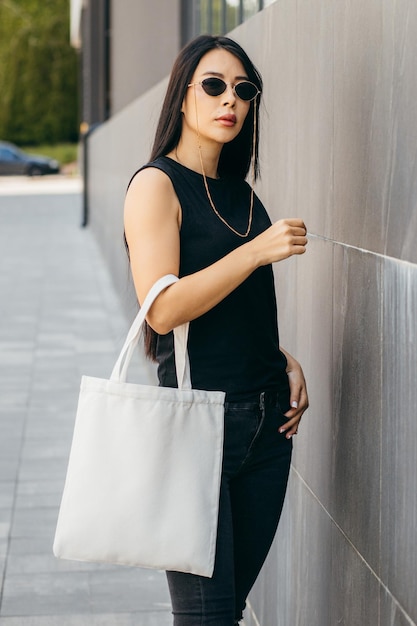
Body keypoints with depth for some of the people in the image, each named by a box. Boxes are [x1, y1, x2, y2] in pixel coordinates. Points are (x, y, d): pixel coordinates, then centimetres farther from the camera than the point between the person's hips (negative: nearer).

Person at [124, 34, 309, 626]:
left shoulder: (239, 192, 15)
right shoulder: (157, 184, -7)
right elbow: (163, 308, -18)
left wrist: (286, 362, 8)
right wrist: (257, 251, -20)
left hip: (267, 421, 7)